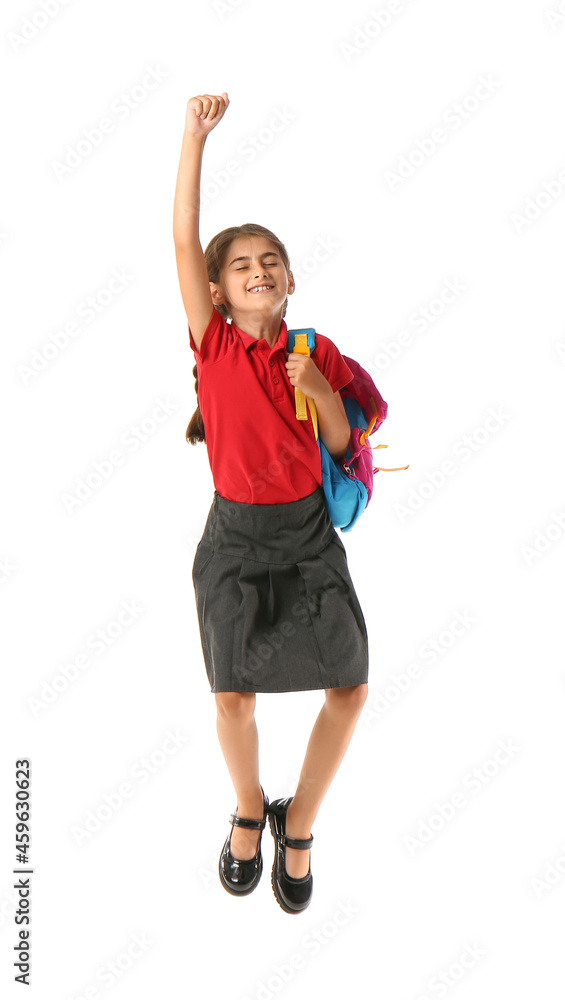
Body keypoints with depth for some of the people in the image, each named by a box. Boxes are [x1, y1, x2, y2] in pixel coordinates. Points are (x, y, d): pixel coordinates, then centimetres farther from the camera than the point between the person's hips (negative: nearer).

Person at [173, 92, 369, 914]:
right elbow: (184, 240, -13)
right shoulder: (215, 344, -6)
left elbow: (341, 446, 5)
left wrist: (322, 392, -14)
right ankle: (249, 810, 36)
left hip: (309, 531, 2)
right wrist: (195, 137, -17)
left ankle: (298, 823, 25)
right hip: (236, 535, -2)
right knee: (234, 694, 6)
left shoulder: (317, 352, 0)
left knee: (350, 687, 3)